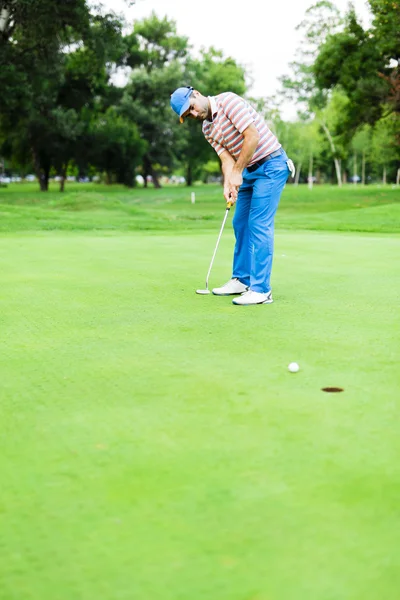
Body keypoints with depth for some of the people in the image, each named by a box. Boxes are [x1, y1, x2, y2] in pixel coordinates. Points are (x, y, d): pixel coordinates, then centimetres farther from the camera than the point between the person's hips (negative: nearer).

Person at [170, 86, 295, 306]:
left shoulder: (228, 100, -16)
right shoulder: (208, 129, 9)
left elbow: (253, 136, -23)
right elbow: (227, 159, 3)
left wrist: (237, 172, -18)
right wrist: (228, 185, -16)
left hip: (271, 165, -9)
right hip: (249, 170, 9)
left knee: (259, 225, -13)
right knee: (240, 223, 12)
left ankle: (261, 290, -11)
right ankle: (242, 280, 23)